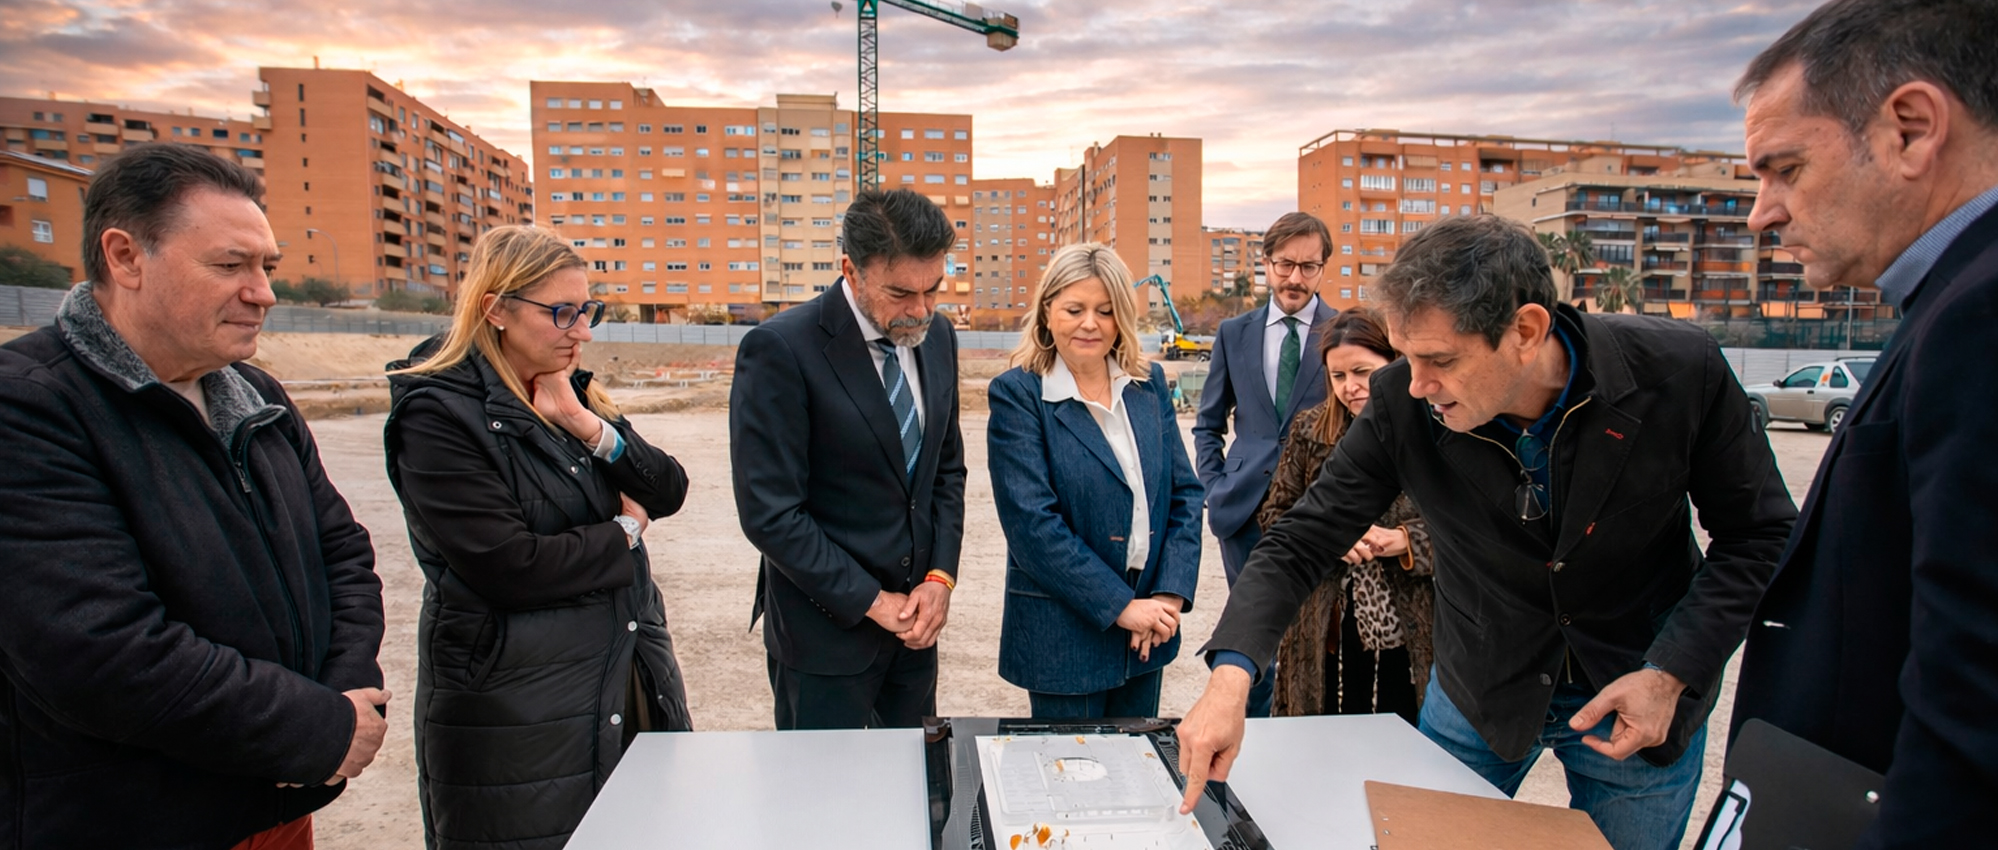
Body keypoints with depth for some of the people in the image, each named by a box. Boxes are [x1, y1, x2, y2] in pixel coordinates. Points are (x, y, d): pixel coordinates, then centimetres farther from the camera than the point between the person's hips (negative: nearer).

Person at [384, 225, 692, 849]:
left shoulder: (573, 392, 9)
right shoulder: (437, 415, -13)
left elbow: (668, 491, 2)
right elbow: (508, 567, -21)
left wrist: (587, 425, -12)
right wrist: (624, 532, -7)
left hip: (628, 683, 7)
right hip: (517, 709, -6)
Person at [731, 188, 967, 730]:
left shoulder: (936, 335, 2)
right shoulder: (780, 349, -19)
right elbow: (769, 512, -19)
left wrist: (941, 577, -2)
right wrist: (872, 602, -15)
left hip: (915, 616, 6)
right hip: (826, 629, -6)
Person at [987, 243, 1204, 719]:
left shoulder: (1149, 383, 5)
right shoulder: (1017, 394, -10)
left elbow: (1185, 494, 4)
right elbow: (1032, 522, -17)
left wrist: (1170, 594, -8)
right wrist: (1120, 606, -17)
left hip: (1147, 631, 5)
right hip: (1063, 634, -5)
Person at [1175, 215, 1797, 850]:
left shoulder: (1680, 370, -23)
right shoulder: (1403, 404, -22)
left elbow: (1758, 531, -10)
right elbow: (1302, 541, -19)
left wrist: (1671, 674, -20)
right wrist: (1231, 674, -33)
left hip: (1639, 708, 0)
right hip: (1478, 695, 1)